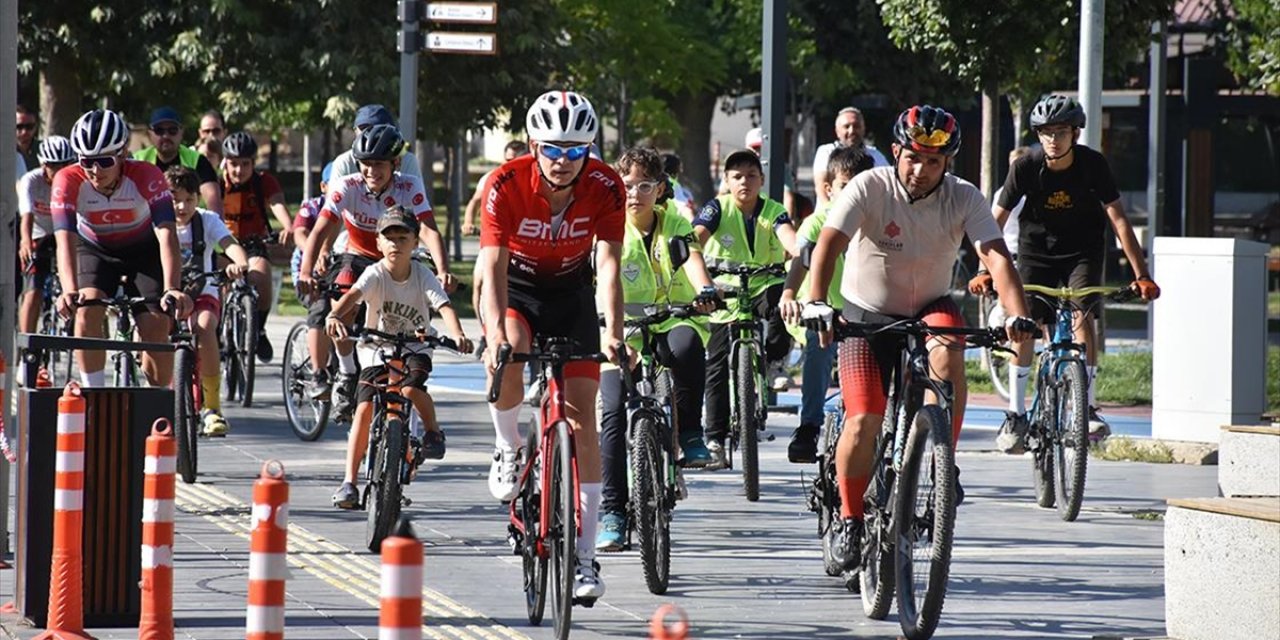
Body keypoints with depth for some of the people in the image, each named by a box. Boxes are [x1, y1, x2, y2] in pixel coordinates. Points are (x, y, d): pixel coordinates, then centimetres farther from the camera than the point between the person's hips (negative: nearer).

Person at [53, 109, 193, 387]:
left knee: (156, 330, -13)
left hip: (143, 252, -1)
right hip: (94, 250, 1)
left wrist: (172, 289, -56)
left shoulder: (146, 177, -32)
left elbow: (166, 234, -41)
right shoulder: (68, 181, -29)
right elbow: (65, 239, -39)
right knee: (87, 310, -26)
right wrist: (70, 291, -57)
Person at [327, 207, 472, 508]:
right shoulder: (375, 274, -16)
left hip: (414, 348, 0)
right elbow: (352, 295, -35)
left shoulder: (422, 276, -13)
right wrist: (334, 316, -57)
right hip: (377, 349, 0)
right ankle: (349, 481, -9)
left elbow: (444, 307, -25)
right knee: (365, 407, -13)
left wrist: (457, 335, -45)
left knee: (411, 387, -31)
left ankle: (433, 431, 0)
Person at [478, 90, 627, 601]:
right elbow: (492, 268, -32)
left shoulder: (605, 188, -23)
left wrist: (613, 333, -45)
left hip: (571, 293, 1)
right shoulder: (506, 185, -27)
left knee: (581, 417, -8)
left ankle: (584, 555, -4)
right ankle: (508, 449, -4)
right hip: (516, 287, -1)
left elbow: (608, 266, -29)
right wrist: (496, 333, -48)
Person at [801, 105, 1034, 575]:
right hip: (867, 314, -1)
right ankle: (850, 518, 7)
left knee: (948, 351, -34)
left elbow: (995, 256, -24)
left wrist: (1017, 316, -41)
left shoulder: (964, 199, -13)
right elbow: (828, 243, -30)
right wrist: (816, 303, -47)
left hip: (930, 307, 1)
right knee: (863, 422, -15)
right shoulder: (869, 188, -19)